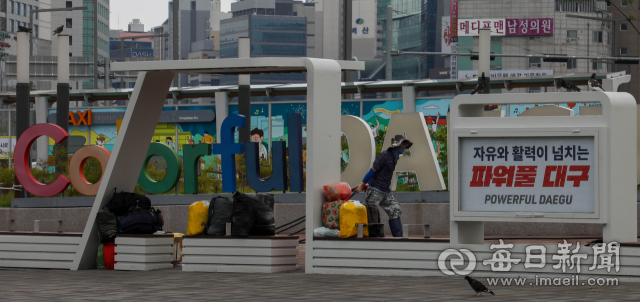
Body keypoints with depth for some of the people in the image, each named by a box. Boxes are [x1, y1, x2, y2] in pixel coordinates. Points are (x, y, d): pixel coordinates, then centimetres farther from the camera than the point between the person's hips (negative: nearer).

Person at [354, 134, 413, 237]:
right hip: (375, 191, -9)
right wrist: (362, 185, -11)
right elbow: (373, 170, -12)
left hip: (386, 192, 9)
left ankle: (398, 236, 2)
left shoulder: (394, 157, 15)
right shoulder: (385, 155, -13)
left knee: (395, 211, 3)